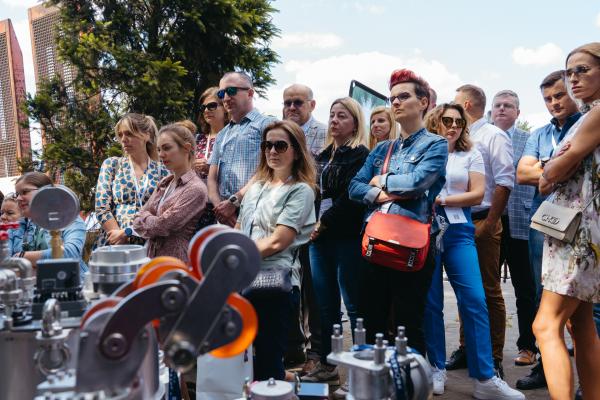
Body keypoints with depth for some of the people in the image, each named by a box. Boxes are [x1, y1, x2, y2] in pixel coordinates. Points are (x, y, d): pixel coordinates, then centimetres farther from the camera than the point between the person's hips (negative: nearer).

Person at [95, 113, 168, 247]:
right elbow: (102, 209, 0)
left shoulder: (162, 171, 5)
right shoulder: (111, 165, 7)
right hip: (112, 244, 0)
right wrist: (121, 241, -10)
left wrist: (126, 232, -10)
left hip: (148, 245, 0)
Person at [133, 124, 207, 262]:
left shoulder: (196, 189, -12)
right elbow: (138, 218, 10)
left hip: (178, 261, -6)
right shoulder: (164, 184, 12)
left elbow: (163, 225, -14)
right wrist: (153, 220, -9)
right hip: (153, 258, 6)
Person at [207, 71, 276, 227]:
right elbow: (212, 178, 16)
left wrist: (234, 201, -12)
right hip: (223, 215, 6)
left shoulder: (267, 124, 3)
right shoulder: (222, 135, 23)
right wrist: (220, 206, -3)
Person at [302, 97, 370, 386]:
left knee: (354, 306, -2)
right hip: (320, 238, 7)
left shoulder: (360, 155, -3)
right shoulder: (324, 155, 19)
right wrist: (312, 225, 8)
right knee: (325, 305, 11)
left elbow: (351, 197, -13)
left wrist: (324, 223, -9)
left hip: (346, 239, -7)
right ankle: (327, 364, 21)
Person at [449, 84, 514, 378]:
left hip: (482, 223, -6)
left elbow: (504, 182, -12)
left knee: (489, 291, 0)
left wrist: (489, 223, -16)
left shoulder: (494, 136, -4)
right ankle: (466, 349, 22)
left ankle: (493, 357, 9)